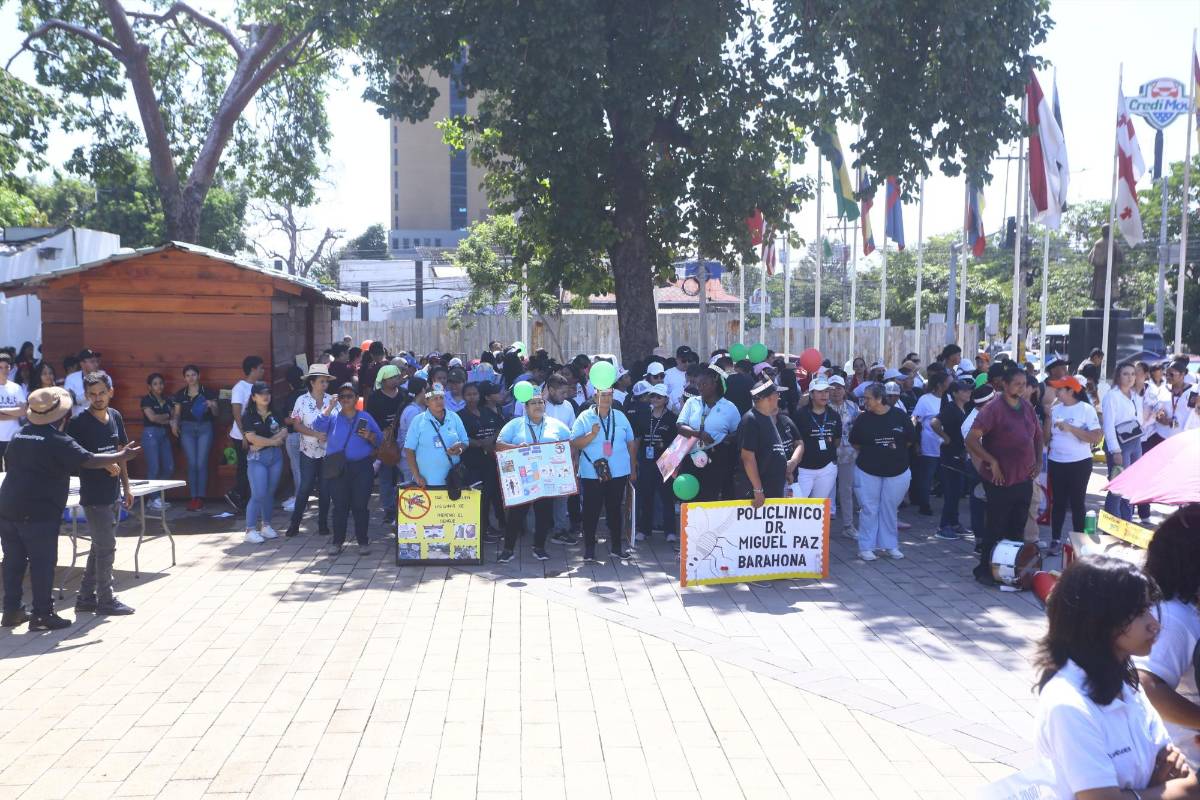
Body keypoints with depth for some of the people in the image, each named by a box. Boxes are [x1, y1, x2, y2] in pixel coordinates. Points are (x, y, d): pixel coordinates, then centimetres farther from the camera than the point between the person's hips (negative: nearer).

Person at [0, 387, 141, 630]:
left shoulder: (19, 436, 12)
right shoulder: (57, 441, -13)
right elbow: (88, 460, -14)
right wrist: (121, 456, -2)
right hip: (38, 512, -8)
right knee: (43, 562, 0)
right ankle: (42, 615, 3)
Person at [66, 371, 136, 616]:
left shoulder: (115, 417, 6)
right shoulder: (79, 423, -13)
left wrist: (126, 486, 15)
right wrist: (105, 464, -22)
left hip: (112, 493, 7)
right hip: (93, 495, -7)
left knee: (100, 546, 15)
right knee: (106, 548, 0)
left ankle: (86, 597, 26)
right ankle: (105, 600, 13)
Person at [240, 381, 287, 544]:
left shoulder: (275, 414, 11)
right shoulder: (248, 416, -2)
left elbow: (284, 433, 2)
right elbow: (252, 438, -12)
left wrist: (262, 443, -9)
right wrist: (273, 441, -5)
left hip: (276, 457, 5)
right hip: (257, 459, -4)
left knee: (270, 493, 8)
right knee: (258, 494, -10)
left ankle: (265, 525, 19)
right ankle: (250, 529, -3)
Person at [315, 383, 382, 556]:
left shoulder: (365, 417, 9)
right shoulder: (333, 417, 9)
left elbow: (379, 440, 8)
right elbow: (318, 427, -10)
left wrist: (369, 436, -13)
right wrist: (330, 407, -11)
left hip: (362, 467, 0)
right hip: (338, 467, 1)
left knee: (360, 506, 0)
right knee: (340, 506, 4)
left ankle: (363, 541, 10)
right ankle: (338, 541, 14)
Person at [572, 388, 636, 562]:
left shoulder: (620, 417, 10)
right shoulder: (584, 417, 0)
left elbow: (631, 443, 14)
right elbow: (574, 443, -7)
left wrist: (633, 469, 13)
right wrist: (592, 434, -21)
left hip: (618, 473, 3)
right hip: (592, 474, -3)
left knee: (615, 510, 10)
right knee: (591, 510, 1)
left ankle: (616, 547, 20)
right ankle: (589, 548, 12)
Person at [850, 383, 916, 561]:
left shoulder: (900, 416, -5)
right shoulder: (863, 418, -4)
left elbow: (911, 439, 5)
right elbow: (855, 443, 5)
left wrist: (897, 448, 2)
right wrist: (869, 451, 2)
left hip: (897, 471, 1)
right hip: (868, 471, -1)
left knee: (890, 509, 10)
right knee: (869, 509, 2)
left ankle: (890, 545, 22)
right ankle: (866, 547, 9)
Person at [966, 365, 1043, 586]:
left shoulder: (1027, 407, 8)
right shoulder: (993, 409, -14)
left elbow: (1038, 435, 22)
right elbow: (971, 440, -19)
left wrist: (1038, 461, 9)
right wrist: (992, 463, -19)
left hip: (1024, 479, 7)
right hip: (1001, 480, -7)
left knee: (1017, 528, 14)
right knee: (996, 528, 1)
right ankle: (984, 569, 14)